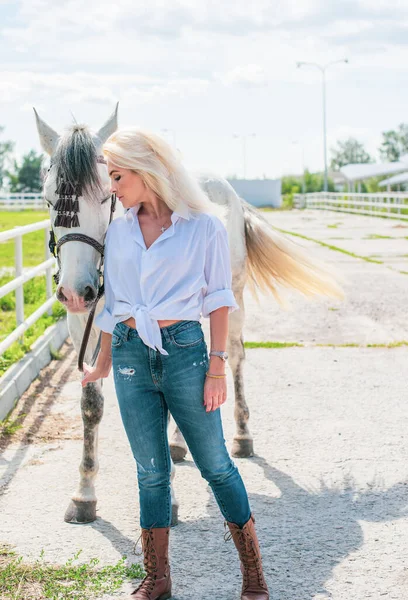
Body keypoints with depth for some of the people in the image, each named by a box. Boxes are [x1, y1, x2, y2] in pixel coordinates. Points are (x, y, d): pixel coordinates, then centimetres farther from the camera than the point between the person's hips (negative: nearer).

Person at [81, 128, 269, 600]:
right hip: (130, 354, 4)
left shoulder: (204, 226, -4)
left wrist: (217, 365, -8)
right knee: (151, 471, 9)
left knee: (215, 465, 4)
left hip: (183, 349, -4)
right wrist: (103, 363, 22)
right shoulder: (118, 232, 9)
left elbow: (218, 300, -3)